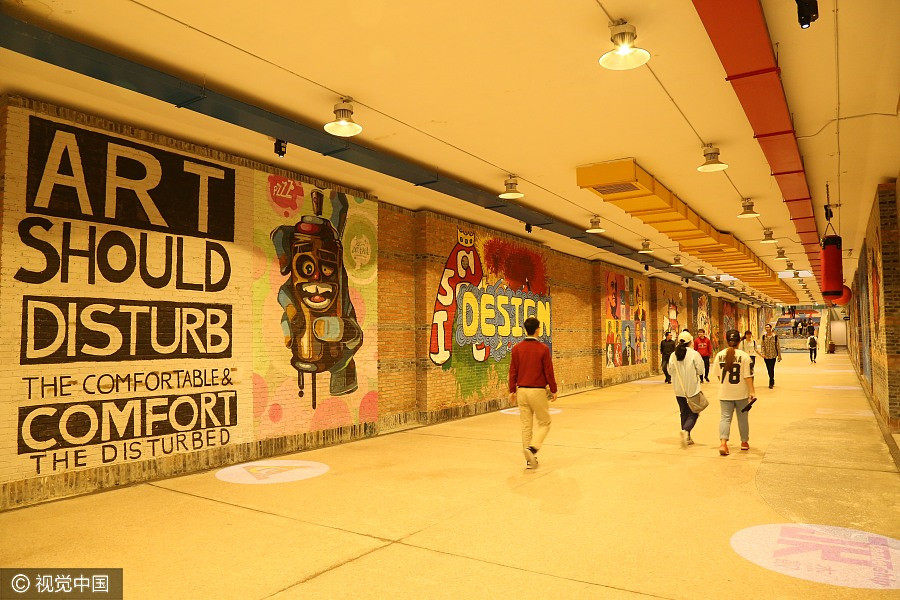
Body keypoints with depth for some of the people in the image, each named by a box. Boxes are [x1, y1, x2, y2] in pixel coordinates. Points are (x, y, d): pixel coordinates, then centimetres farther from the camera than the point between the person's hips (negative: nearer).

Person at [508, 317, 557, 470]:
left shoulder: (517, 348, 0)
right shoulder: (543, 349, -8)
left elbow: (513, 371, 3)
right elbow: (549, 372, -5)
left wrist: (512, 391, 11)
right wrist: (553, 390, 5)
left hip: (522, 391, 4)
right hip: (538, 391, -3)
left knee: (526, 425, 9)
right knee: (544, 423, 11)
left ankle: (530, 460, 14)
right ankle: (532, 448, -11)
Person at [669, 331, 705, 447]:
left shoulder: (673, 355, -1)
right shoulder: (694, 354, -12)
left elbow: (670, 370, 2)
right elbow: (700, 370, -9)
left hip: (679, 389, 4)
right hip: (692, 388, -4)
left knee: (684, 413, 15)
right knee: (693, 413, 4)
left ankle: (687, 438, 19)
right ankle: (685, 430, -20)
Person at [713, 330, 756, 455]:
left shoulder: (719, 355, -2)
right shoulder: (744, 356, -11)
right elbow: (748, 376, -13)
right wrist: (752, 391, -8)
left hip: (724, 394, 1)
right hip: (741, 393, -1)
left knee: (725, 417, 2)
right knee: (743, 418, 16)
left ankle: (723, 443, -16)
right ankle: (744, 442, 30)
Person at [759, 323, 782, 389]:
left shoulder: (775, 336, -6)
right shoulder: (764, 336, 2)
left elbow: (778, 346, -3)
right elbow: (762, 345, 3)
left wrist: (779, 356, -2)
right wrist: (762, 353, -12)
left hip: (773, 355, -3)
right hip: (766, 356, 3)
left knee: (771, 369, -7)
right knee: (768, 369, 12)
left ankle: (771, 383, 2)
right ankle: (772, 381, 31)